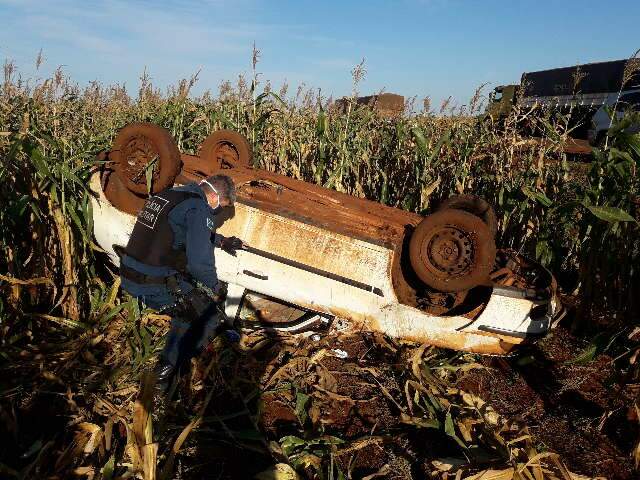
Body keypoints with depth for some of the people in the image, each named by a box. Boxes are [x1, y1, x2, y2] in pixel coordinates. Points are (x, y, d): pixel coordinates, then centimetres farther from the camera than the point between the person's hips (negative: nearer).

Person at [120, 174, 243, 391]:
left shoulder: (169, 194, 13)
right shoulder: (198, 208, -15)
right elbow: (200, 262, -20)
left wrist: (221, 241, 39)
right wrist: (216, 288, -2)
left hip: (128, 276, 9)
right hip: (155, 286, -9)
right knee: (206, 313, 9)